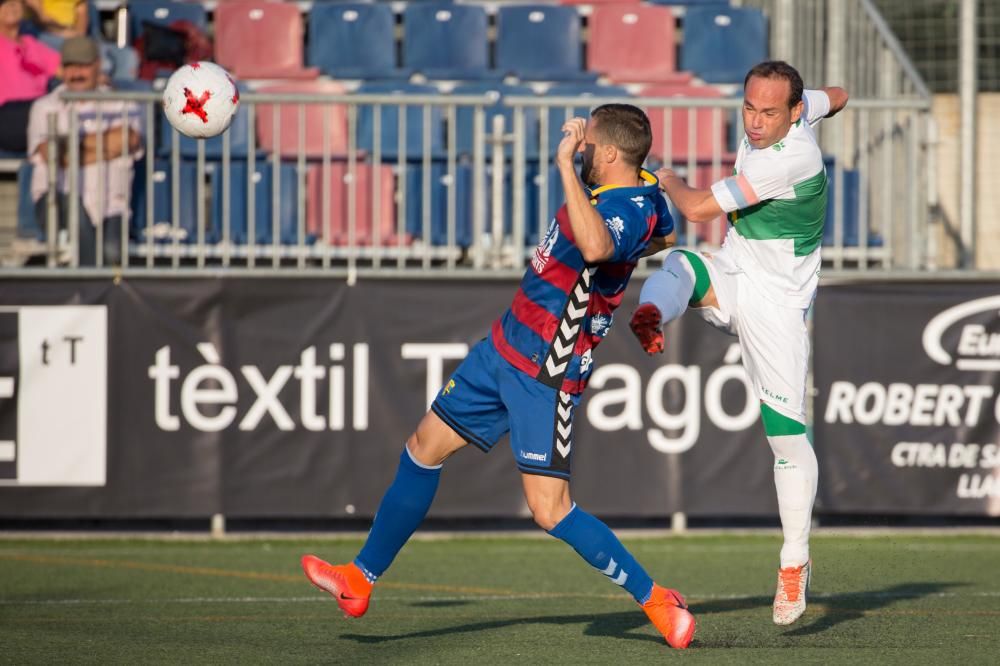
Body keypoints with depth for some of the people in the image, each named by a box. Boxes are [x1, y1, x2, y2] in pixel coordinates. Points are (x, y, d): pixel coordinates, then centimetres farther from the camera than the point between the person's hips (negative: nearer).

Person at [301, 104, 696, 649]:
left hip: (545, 374, -10)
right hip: (506, 346, 10)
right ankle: (360, 579, 25)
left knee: (550, 509, -12)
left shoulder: (630, 210, -26)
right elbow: (665, 234, 26)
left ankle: (655, 600, 2)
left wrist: (565, 164, -44)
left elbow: (596, 246, -51)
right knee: (425, 447, 14)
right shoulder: (643, 191, 4)